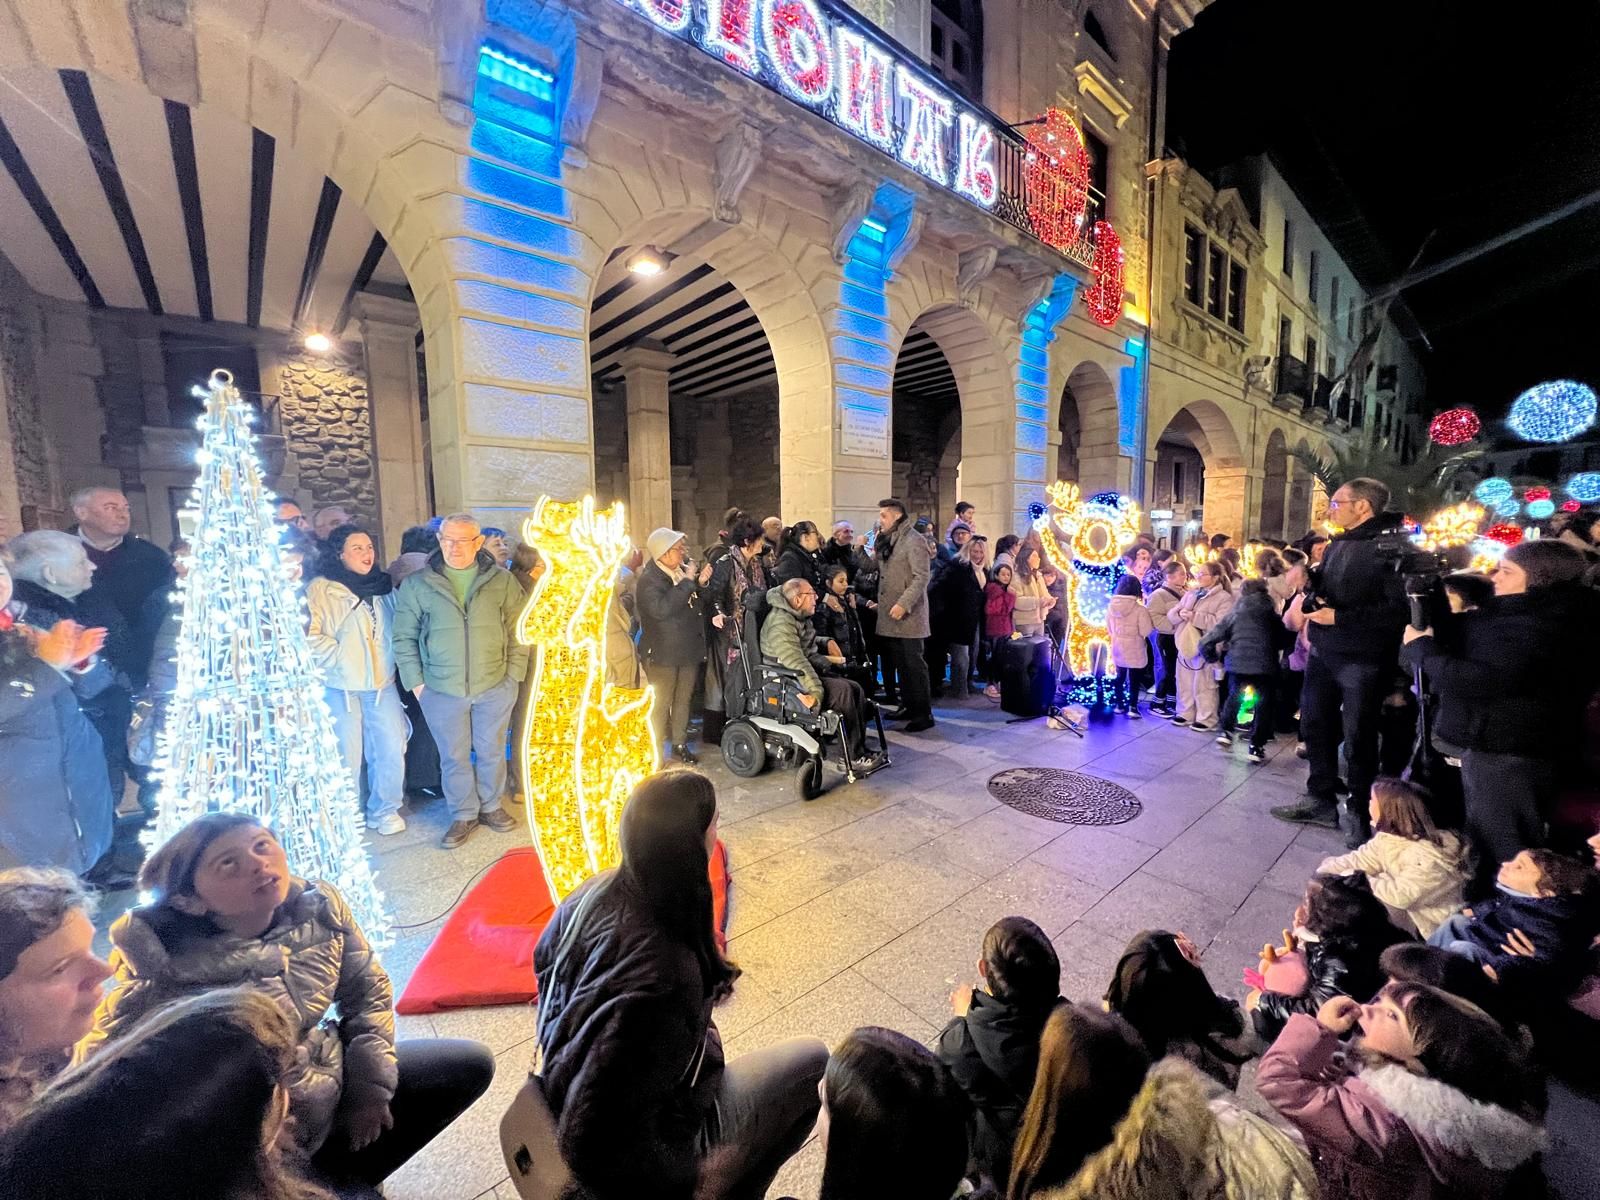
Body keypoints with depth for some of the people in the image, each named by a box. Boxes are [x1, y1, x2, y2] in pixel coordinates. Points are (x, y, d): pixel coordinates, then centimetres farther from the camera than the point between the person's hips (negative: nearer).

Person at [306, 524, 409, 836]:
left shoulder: (384, 586, 11)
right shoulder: (320, 589, -5)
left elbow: (397, 630, 19)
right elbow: (310, 636, -11)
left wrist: (394, 663, 8)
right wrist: (341, 658, -12)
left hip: (383, 683, 4)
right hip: (340, 687, -4)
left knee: (391, 749, 6)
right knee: (347, 754, 6)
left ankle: (384, 810, 25)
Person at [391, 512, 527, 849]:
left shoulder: (501, 580, -1)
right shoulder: (417, 585, -2)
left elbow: (518, 629, 2)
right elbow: (404, 637, 2)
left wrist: (514, 673, -3)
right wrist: (415, 682, -2)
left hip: (495, 686, 0)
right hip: (442, 690, 0)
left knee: (491, 751, 15)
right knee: (454, 756, 12)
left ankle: (491, 806, 34)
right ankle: (464, 815, 30)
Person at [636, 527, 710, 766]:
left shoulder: (683, 570, 4)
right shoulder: (649, 579, -16)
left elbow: (696, 602, 16)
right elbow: (661, 608, -33)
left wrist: (701, 583, -4)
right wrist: (687, 581, -27)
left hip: (689, 647, 7)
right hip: (663, 652, -6)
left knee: (684, 700, 16)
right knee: (662, 703, 3)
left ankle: (680, 743, 29)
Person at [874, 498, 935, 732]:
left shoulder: (914, 540, -11)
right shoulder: (887, 540, 15)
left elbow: (922, 577, -18)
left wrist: (903, 604, -23)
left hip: (908, 614, -8)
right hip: (890, 614, 8)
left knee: (914, 664, -3)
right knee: (900, 663, 14)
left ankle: (924, 713, 5)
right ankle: (909, 706, 25)